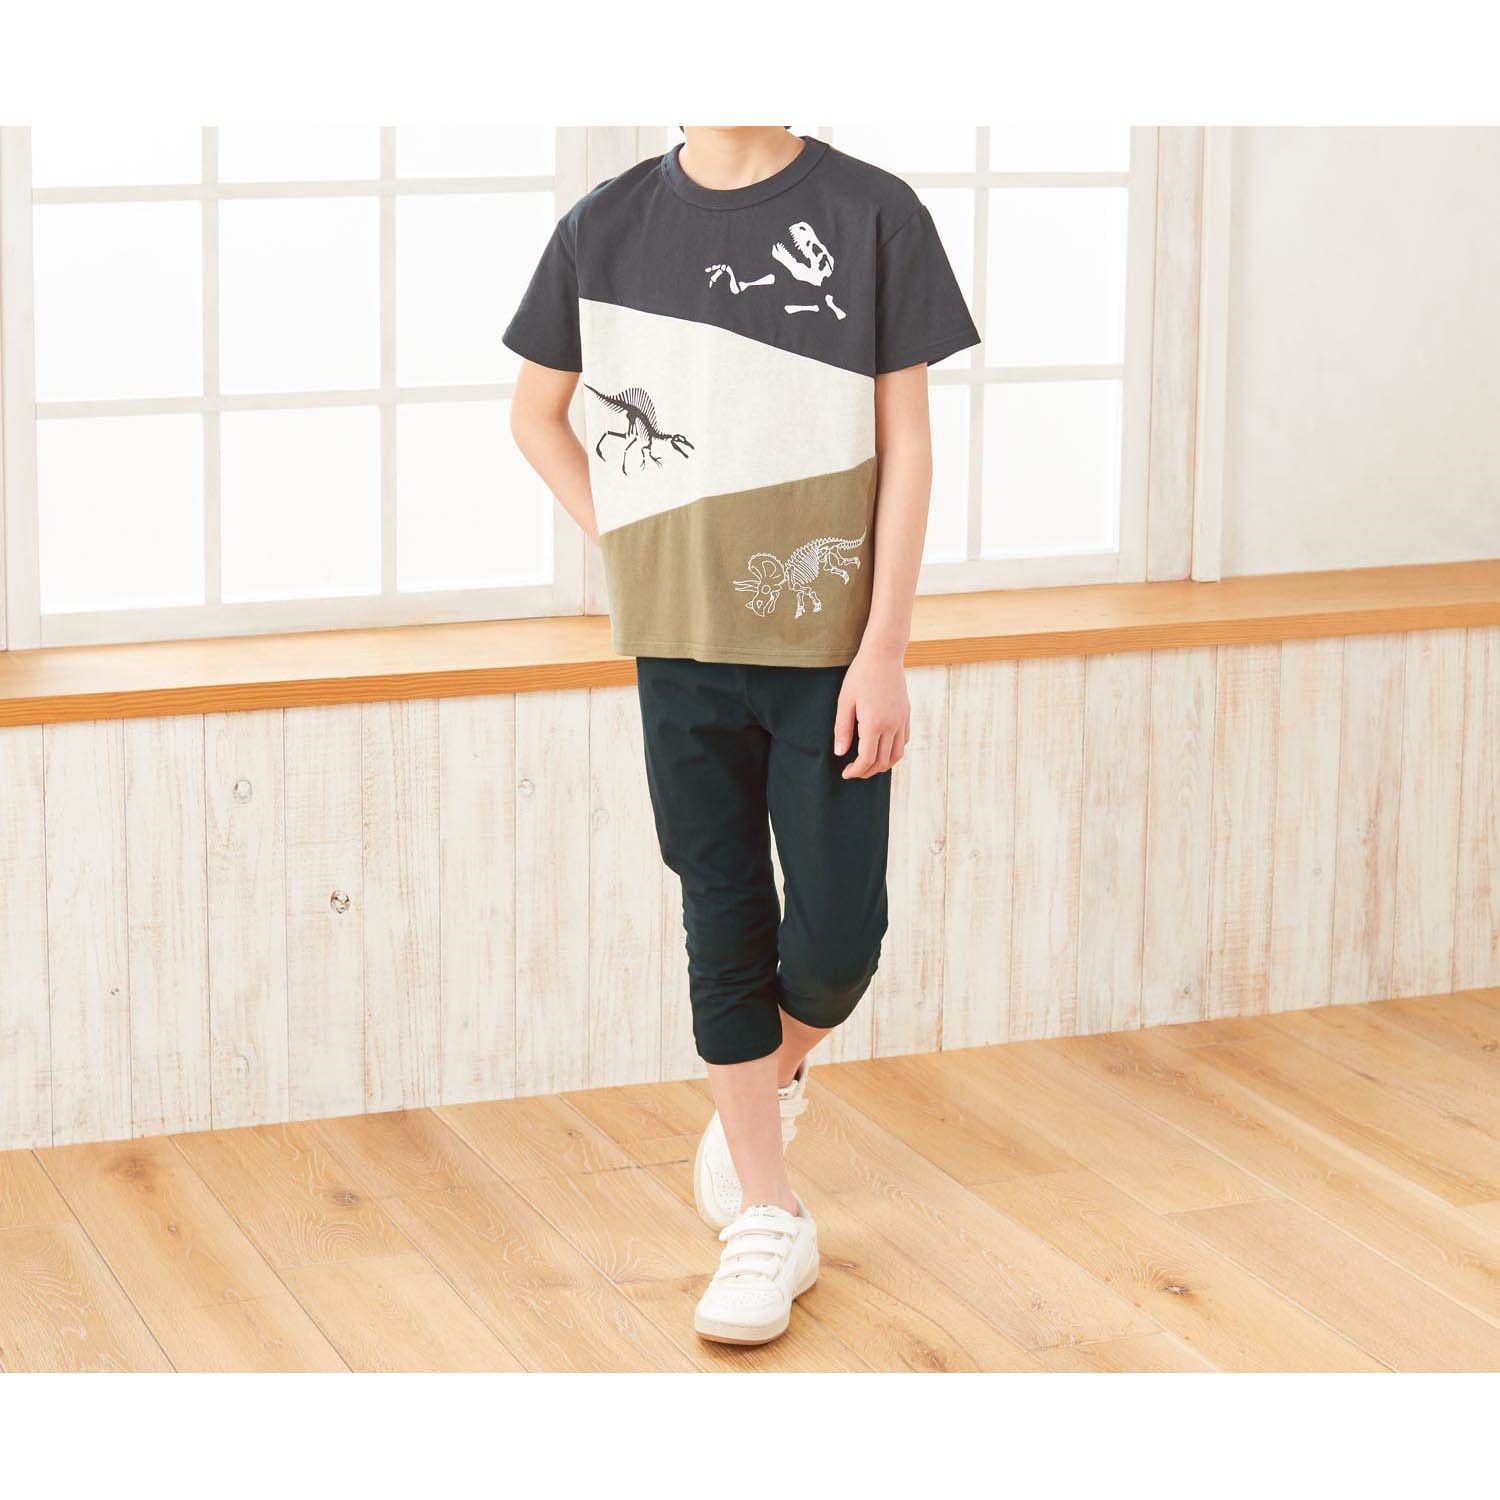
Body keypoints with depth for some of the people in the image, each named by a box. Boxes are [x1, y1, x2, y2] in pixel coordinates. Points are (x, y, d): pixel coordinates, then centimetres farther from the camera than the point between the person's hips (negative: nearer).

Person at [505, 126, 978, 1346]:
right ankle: (766, 1220, 18)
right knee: (726, 928, 6)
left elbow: (905, 441, -5)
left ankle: (773, 1076, 32)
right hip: (685, 648, 2)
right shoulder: (609, 226, 2)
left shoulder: (871, 214, -4)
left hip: (830, 648, -1)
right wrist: (623, 545, 3)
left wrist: (884, 648, -10)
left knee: (836, 938, -2)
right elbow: (536, 412, 16)